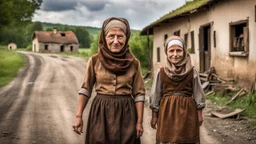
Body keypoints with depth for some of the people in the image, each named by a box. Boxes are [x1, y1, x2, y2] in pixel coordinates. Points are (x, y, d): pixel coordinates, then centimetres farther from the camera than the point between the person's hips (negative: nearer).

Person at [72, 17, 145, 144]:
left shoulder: (134, 63, -2)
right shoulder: (95, 60, -3)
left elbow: (139, 93, 1)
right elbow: (85, 89, 3)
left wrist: (139, 122, -2)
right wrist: (78, 116, -2)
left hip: (126, 113, 1)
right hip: (100, 112, 0)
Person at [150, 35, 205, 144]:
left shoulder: (192, 72, 0)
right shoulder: (161, 72, 0)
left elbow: (197, 93, 5)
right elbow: (156, 95, 4)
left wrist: (199, 114, 4)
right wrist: (154, 116, 5)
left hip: (187, 111, 0)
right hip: (167, 112, 0)